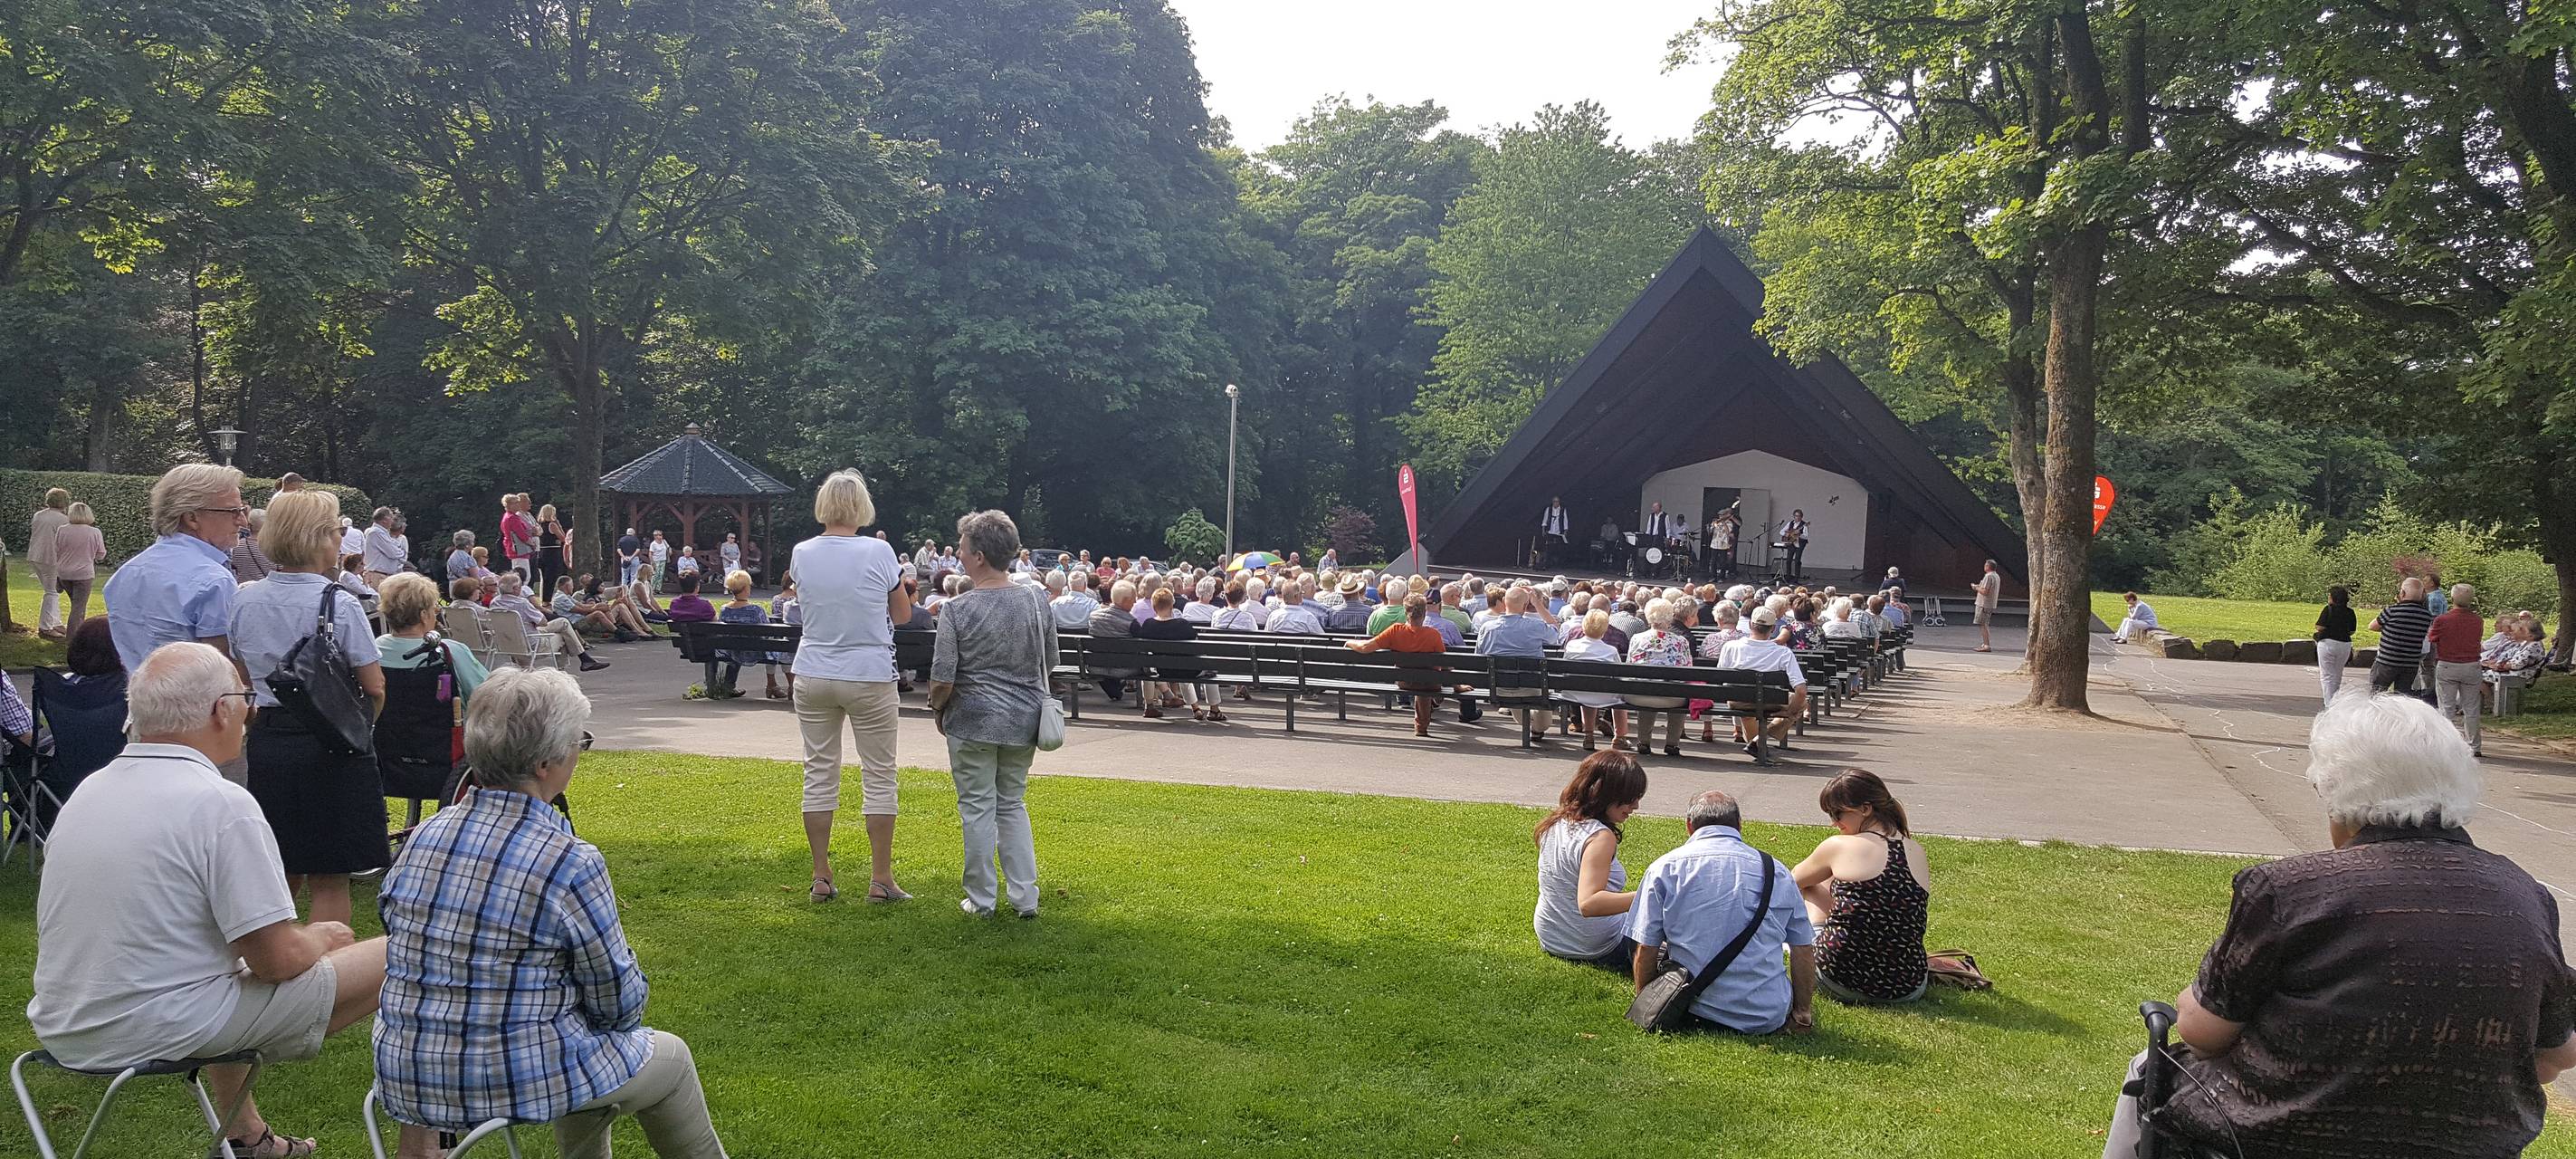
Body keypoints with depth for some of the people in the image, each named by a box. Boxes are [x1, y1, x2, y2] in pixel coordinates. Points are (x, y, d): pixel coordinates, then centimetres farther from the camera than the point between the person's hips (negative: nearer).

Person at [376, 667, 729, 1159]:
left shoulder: (422, 836, -3)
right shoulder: (572, 863, -22)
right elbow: (620, 1003, -12)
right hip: (516, 1082, -7)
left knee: (596, 1047, 34)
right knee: (669, 1059, 21)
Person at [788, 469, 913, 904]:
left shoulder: (801, 554, -2)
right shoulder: (878, 552, -11)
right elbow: (902, 615, -1)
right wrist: (904, 585, 18)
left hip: (813, 678, 3)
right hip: (869, 678, -3)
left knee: (819, 775, 10)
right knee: (879, 777, 6)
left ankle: (821, 878, 15)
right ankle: (881, 880, 9)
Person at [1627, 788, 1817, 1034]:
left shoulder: (1665, 868, -2)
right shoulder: (1776, 871, 4)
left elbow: (1646, 953, -1)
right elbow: (1804, 951, 7)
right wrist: (1803, 1015, 19)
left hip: (1695, 1012, 0)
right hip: (1768, 1018, 1)